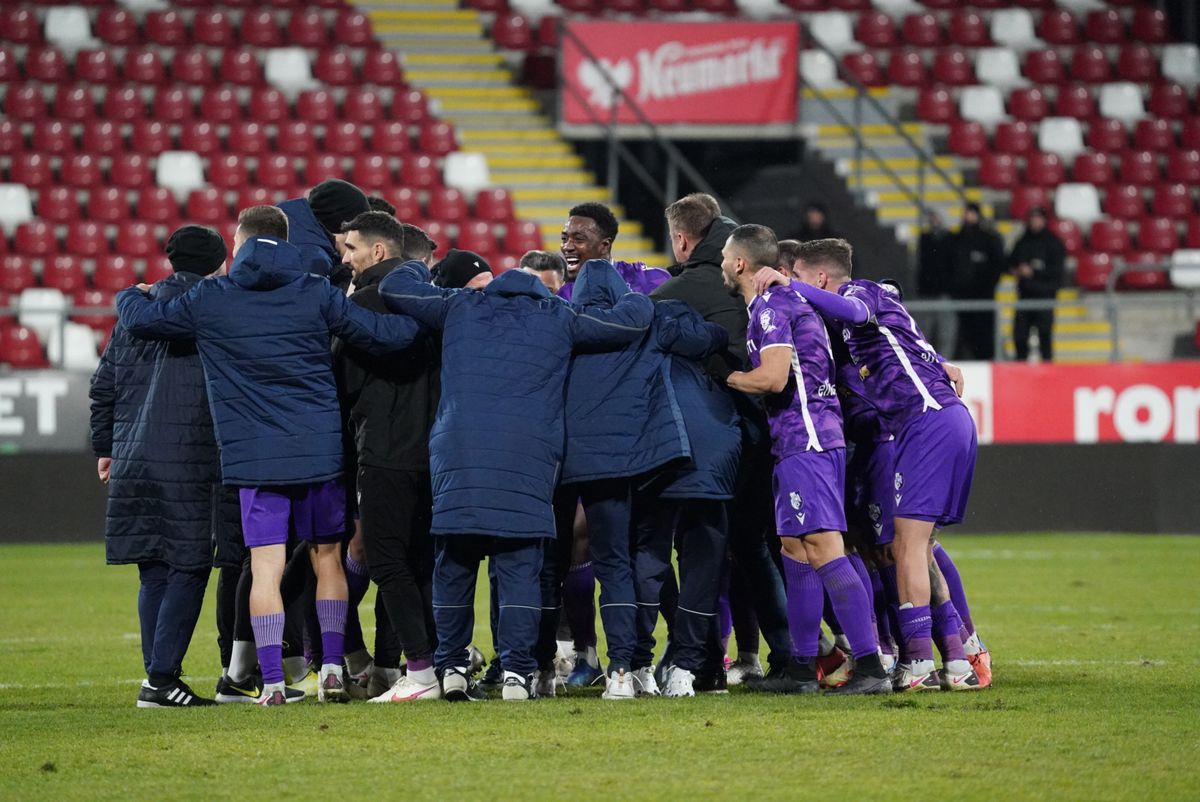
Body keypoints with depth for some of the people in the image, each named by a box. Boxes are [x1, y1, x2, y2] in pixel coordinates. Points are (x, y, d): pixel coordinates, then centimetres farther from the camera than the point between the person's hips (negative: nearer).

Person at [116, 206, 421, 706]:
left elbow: (139, 319, 11)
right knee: (327, 557, 14)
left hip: (254, 456, -1)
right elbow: (385, 335, -3)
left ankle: (272, 682, -8)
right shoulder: (315, 292, 1)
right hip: (320, 450, 1)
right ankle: (332, 669, 11)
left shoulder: (209, 299, 1)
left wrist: (132, 295, 34)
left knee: (265, 568, -1)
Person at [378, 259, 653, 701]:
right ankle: (517, 672, -10)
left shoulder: (460, 306, 18)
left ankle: (452, 668, 9)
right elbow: (633, 319, 15)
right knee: (519, 567, -2)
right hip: (527, 460, -1)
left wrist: (416, 269, 43)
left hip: (456, 452, 1)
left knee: (453, 565, 9)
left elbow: (394, 287, 22)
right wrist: (637, 298, 37)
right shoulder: (559, 318, 14)